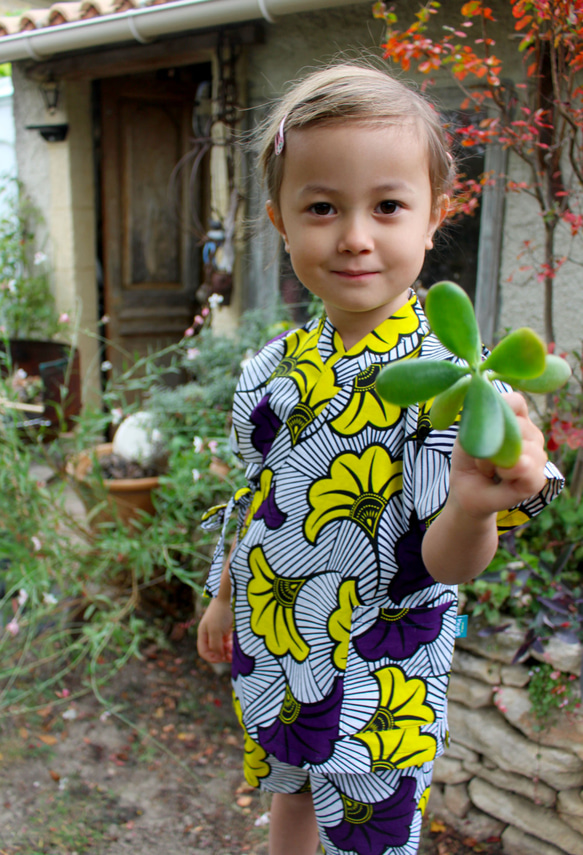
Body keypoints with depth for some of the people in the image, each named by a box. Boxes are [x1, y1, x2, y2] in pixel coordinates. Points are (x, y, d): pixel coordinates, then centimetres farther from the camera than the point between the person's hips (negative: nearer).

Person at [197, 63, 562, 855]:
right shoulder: (276, 365, -4)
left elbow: (445, 562, -25)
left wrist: (473, 507, -46)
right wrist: (224, 597, 17)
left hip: (377, 680, -5)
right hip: (271, 651, 5)